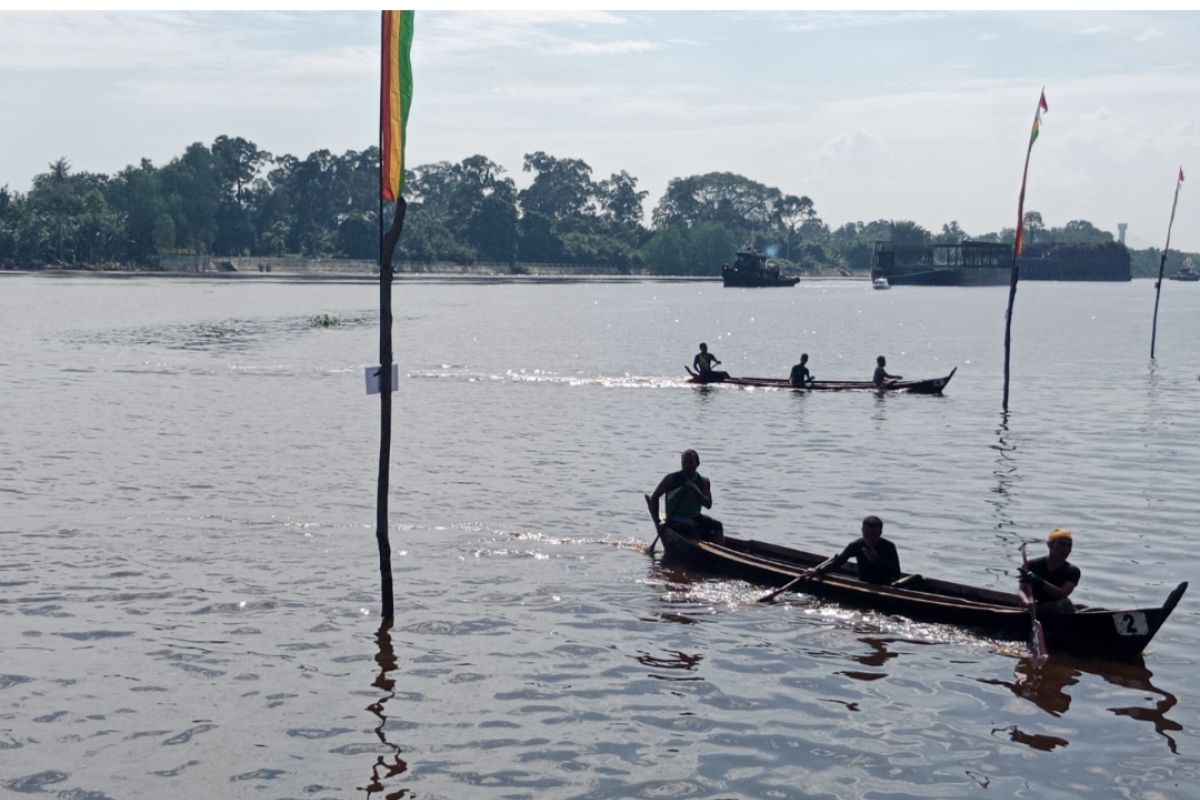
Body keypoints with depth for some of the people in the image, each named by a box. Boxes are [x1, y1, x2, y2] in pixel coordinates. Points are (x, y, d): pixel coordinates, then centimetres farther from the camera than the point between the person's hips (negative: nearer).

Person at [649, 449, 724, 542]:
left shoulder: (703, 481, 4)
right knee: (693, 526, -34)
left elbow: (708, 505, -7)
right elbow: (654, 498, -3)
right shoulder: (672, 479, -5)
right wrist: (657, 522, -9)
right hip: (675, 519, -4)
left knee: (717, 526, -18)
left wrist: (695, 490, -22)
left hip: (695, 517, 4)